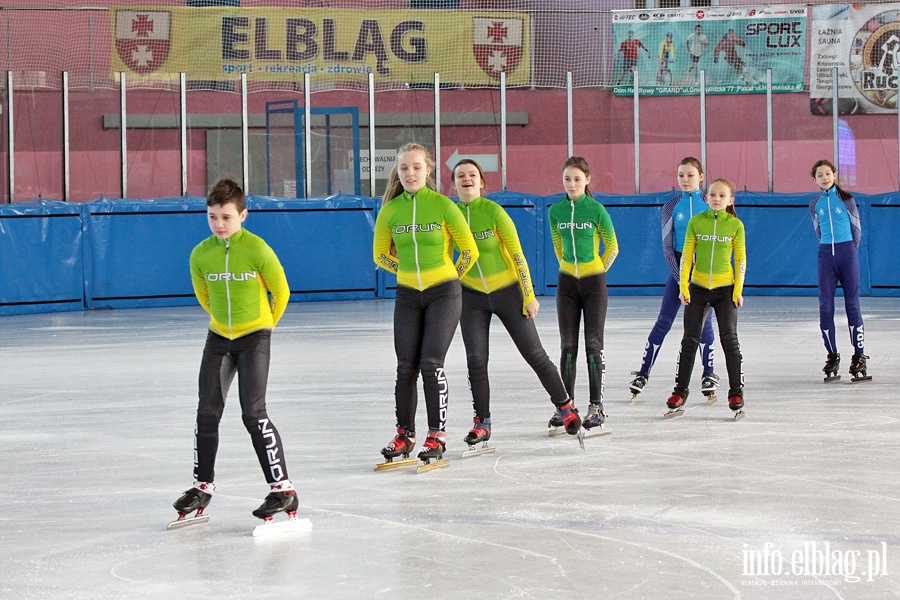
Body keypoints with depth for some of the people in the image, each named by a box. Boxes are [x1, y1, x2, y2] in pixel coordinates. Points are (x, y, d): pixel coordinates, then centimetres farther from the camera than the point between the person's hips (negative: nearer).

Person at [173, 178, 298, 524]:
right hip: (218, 338, 5)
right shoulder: (201, 255, -4)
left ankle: (282, 488, -9)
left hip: (254, 337, -5)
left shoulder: (257, 250, -16)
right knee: (207, 413, 6)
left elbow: (281, 291, -3)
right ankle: (203, 485, 21)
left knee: (253, 413, -13)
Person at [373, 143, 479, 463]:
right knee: (406, 366, 4)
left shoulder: (443, 206, -9)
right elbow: (380, 255, 14)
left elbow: (470, 250, -1)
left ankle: (437, 435, -2)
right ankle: (404, 434, 15)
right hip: (407, 295, 3)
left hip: (443, 293, -3)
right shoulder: (390, 210, 0)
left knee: (431, 363, -11)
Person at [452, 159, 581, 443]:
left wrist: (529, 295, -11)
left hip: (506, 291, -3)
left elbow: (517, 254, -11)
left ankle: (564, 406, 19)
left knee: (534, 353, 2)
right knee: (476, 360, -5)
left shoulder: (494, 212, -15)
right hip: (471, 295, 3)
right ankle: (482, 423, 7)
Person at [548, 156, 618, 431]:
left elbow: (612, 246, 1)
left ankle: (596, 406, 1)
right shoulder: (556, 210, 3)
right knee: (568, 346, 4)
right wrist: (569, 267, 12)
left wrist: (598, 272, 2)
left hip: (594, 283, -3)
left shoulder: (596, 209, -9)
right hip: (567, 283, 3)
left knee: (593, 345, -4)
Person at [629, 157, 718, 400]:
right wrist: (681, 279, -8)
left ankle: (709, 374, 13)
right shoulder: (672, 207, 1)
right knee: (663, 323, -1)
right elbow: (667, 246, -1)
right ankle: (643, 372, 5)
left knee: (703, 324, 0)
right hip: (679, 268, 0)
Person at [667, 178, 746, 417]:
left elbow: (740, 258, 1)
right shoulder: (696, 222, -1)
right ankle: (680, 390, 13)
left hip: (725, 289, -1)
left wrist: (738, 289, -4)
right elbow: (686, 254, 1)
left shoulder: (735, 225, -2)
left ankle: (736, 392, 3)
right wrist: (683, 285, -5)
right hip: (698, 287, 1)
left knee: (729, 339, -5)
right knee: (689, 340, 4)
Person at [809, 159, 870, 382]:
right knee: (825, 306, -1)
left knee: (852, 303, -3)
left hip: (847, 251, -3)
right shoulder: (815, 204, 8)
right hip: (826, 255, 3)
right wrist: (830, 250, 13)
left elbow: (857, 229, 7)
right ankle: (832, 355, 6)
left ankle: (859, 355, 0)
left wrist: (849, 253, 8)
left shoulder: (846, 200, 1)